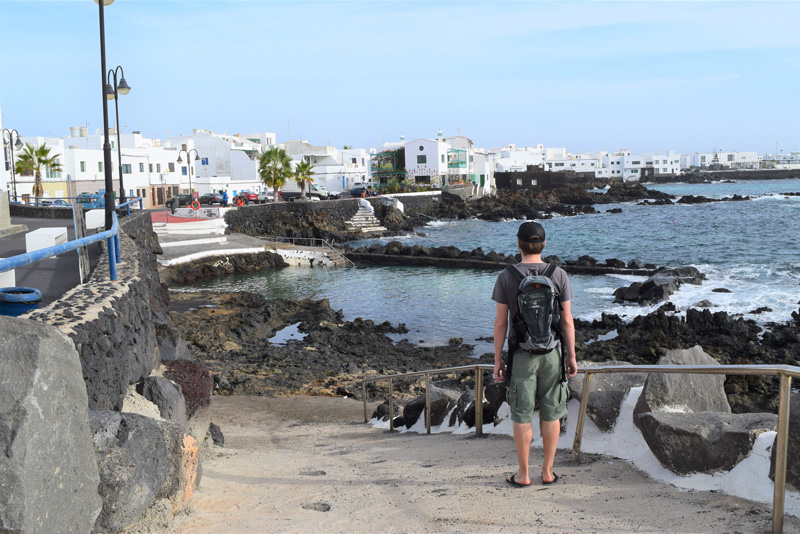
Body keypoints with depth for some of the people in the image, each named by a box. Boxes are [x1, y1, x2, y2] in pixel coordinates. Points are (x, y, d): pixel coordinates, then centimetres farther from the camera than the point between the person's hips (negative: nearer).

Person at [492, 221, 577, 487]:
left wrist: (497, 360, 0)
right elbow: (567, 320, -4)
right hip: (552, 354, 2)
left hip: (521, 355, -1)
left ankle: (523, 474, 16)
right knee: (550, 413, 12)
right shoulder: (559, 275, -7)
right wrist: (572, 356, 6)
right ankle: (548, 471, 21)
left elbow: (500, 322, -8)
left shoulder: (505, 277, -10)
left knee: (522, 415, 8)